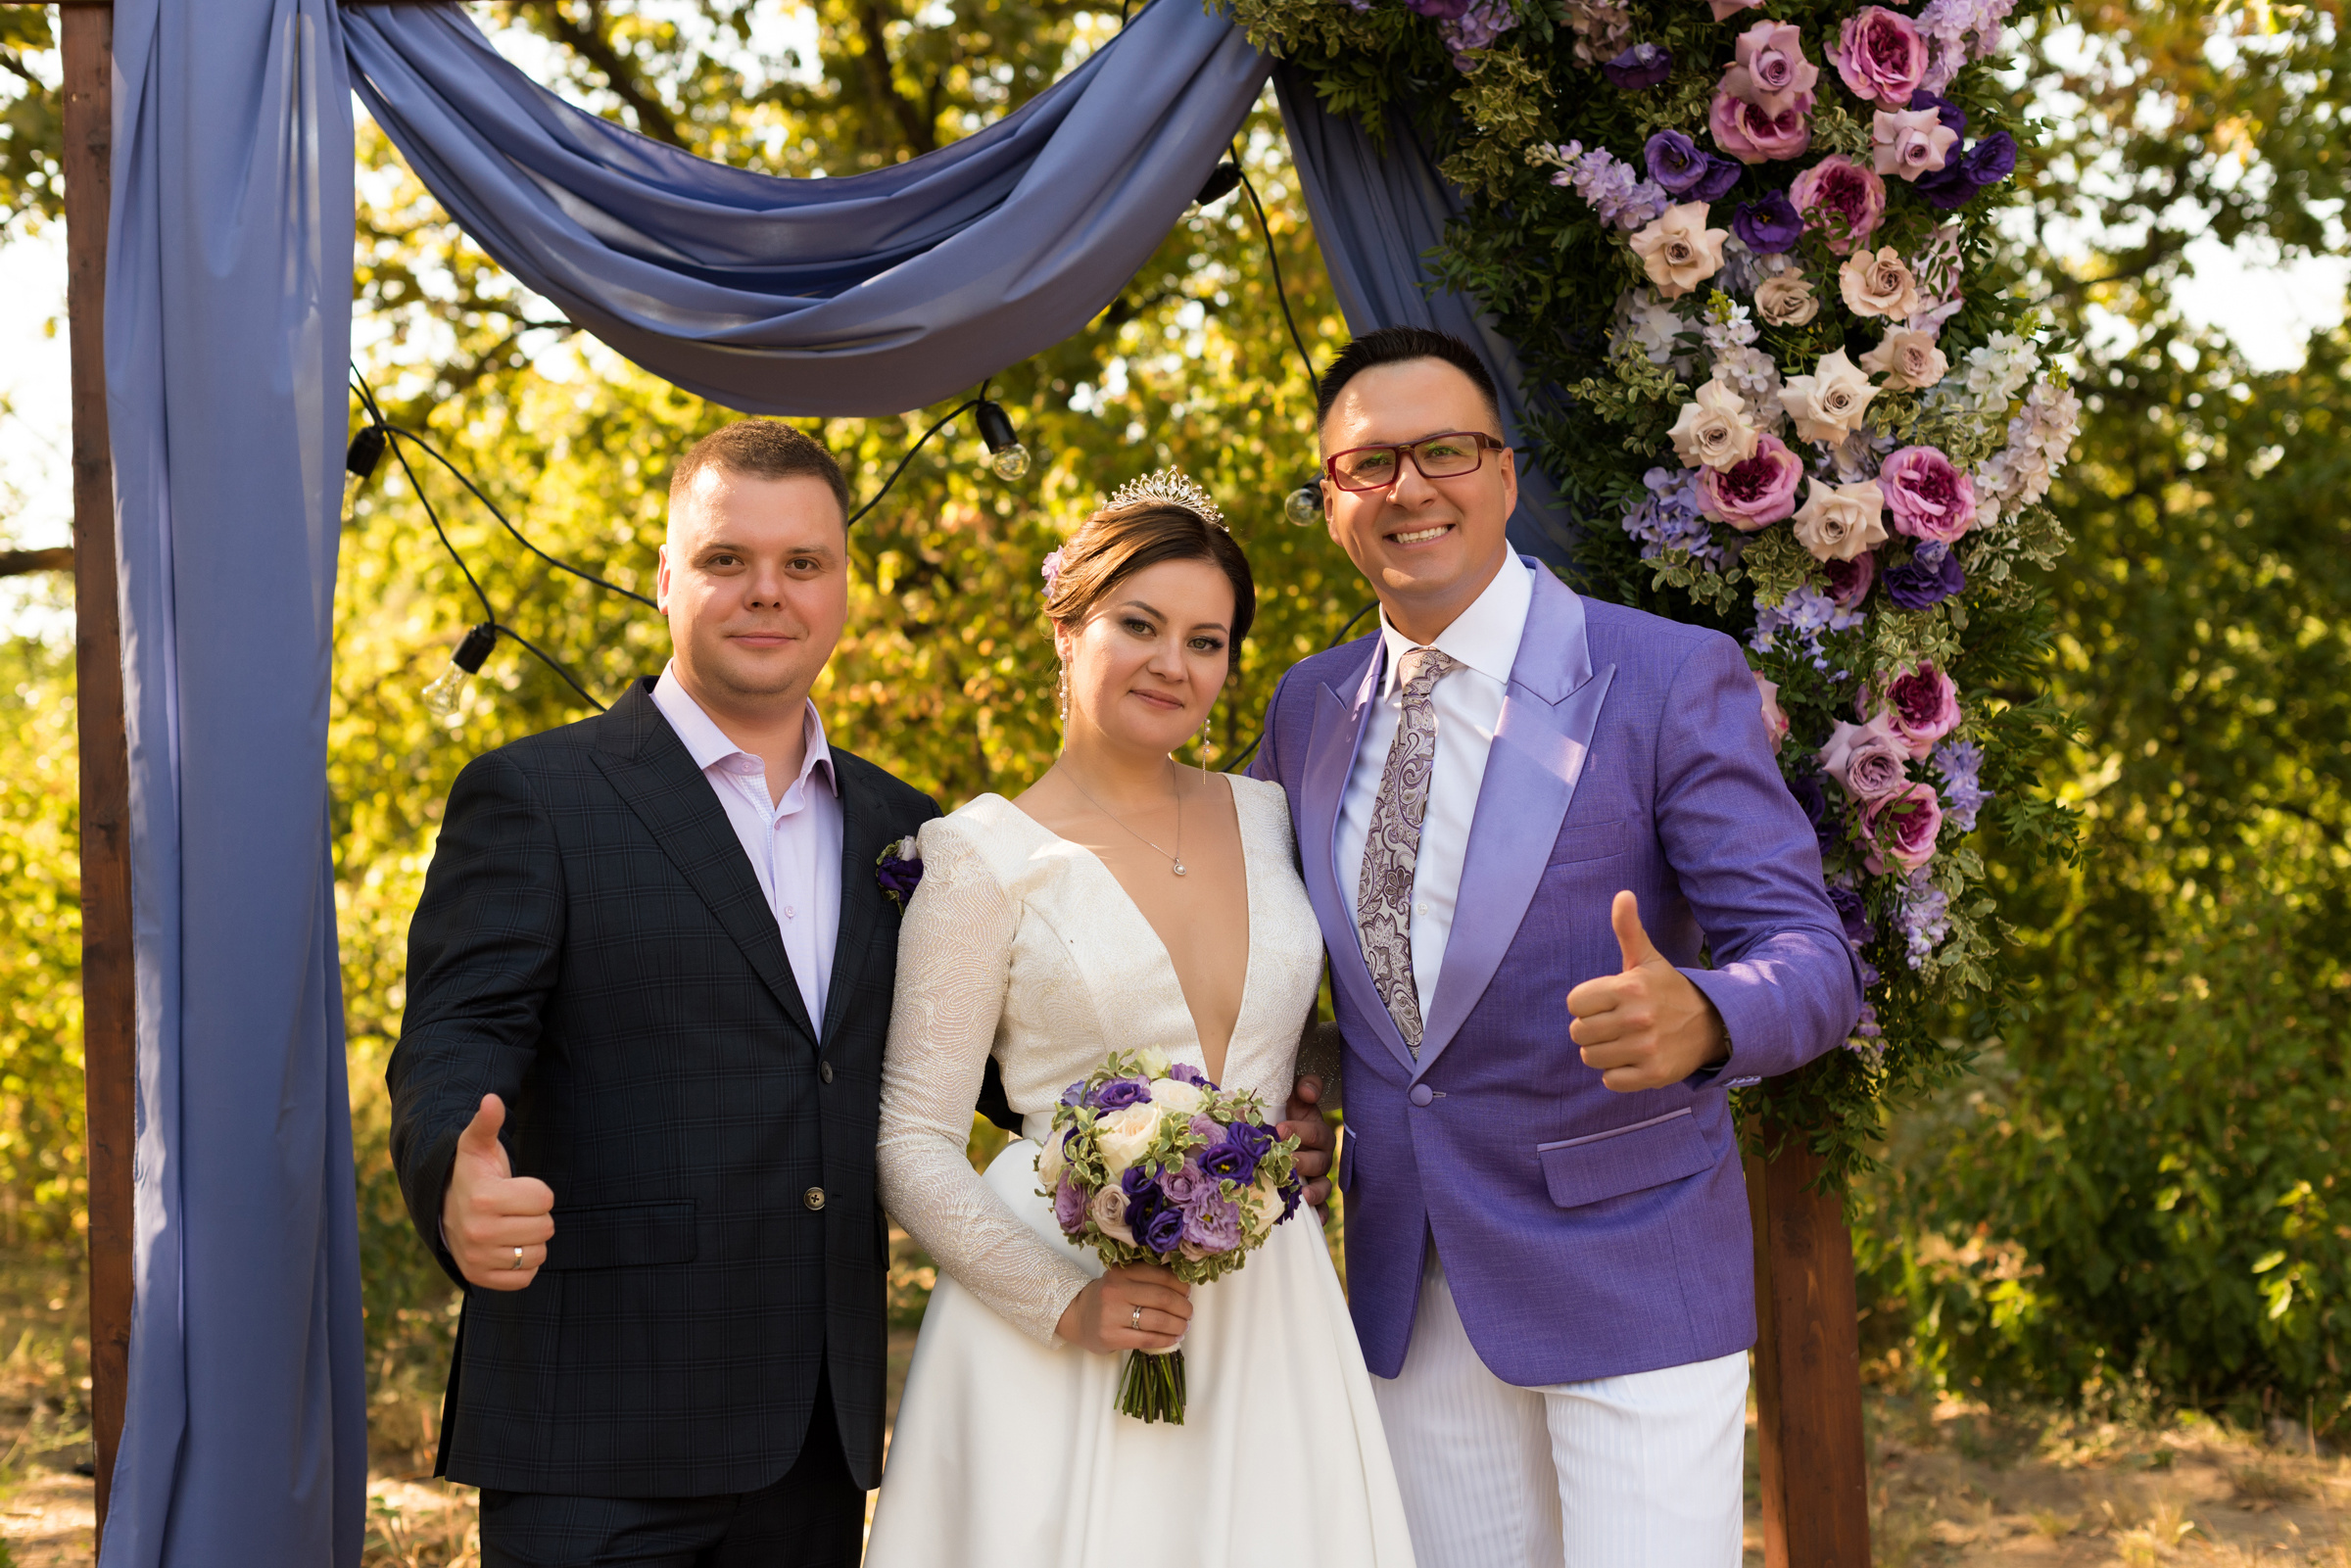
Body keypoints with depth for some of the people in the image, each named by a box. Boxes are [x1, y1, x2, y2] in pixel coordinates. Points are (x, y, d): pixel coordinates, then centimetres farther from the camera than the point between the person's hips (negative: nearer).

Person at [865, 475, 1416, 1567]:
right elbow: (913, 1148, -6)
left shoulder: (1269, 819, 8)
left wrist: (1310, 1114, 4)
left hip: (1267, 1314, 4)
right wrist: (1065, 1304, -16)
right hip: (1054, 1338, -4)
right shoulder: (988, 856, -5)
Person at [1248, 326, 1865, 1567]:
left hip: (1630, 1272, -4)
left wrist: (1698, 1019, -35)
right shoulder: (1308, 709, 6)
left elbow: (1809, 953, -14)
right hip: (1408, 1292, 5)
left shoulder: (1672, 678, -9)